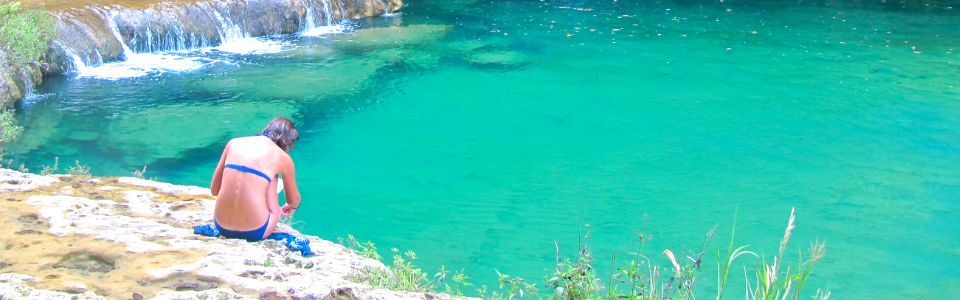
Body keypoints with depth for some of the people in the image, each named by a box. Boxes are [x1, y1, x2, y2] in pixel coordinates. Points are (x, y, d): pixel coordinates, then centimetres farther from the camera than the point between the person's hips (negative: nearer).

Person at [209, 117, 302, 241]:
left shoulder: (234, 143, 8)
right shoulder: (283, 158, 3)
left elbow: (214, 189, 15)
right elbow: (294, 200, 21)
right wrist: (291, 207, 45)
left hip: (222, 227, 3)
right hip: (255, 232, -3)